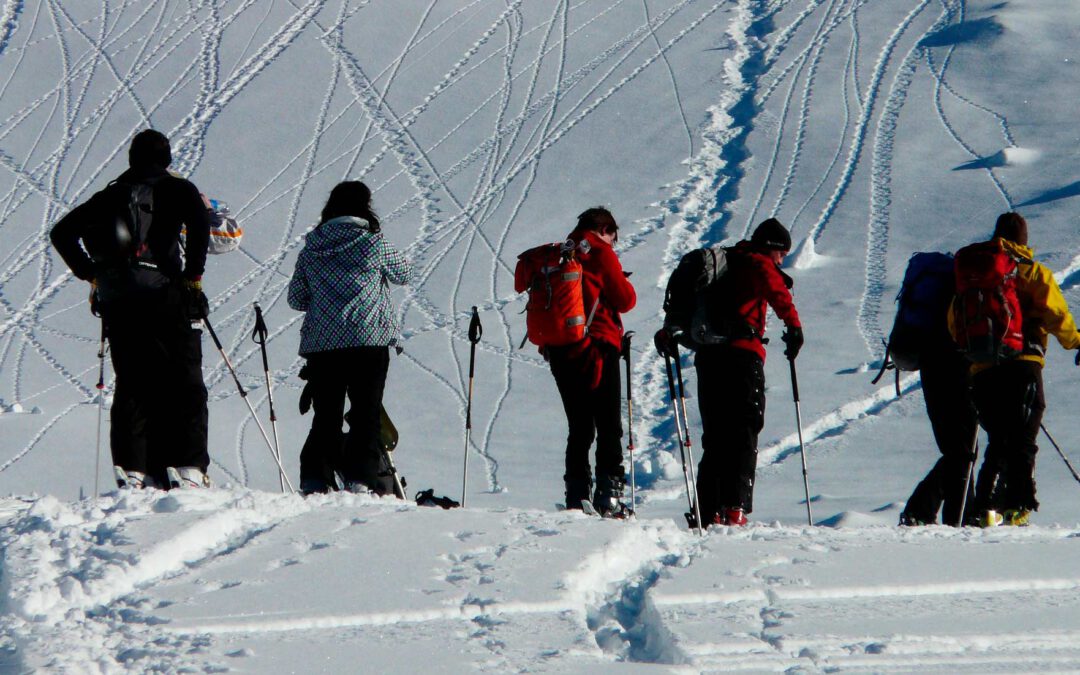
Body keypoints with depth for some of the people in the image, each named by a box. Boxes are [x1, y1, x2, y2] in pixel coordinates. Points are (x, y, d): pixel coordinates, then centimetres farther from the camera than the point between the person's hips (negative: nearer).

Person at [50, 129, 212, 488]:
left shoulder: (111, 195, 19)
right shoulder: (176, 189, 5)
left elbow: (62, 232, 18)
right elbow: (199, 221, -15)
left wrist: (90, 273, 17)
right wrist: (194, 274, -8)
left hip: (115, 299, 4)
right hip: (163, 294, -4)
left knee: (131, 385, 7)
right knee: (185, 384, -2)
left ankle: (131, 469, -4)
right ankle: (191, 468, -13)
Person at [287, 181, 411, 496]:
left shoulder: (311, 249, 6)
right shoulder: (374, 244, -4)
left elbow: (296, 298, 13)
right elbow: (404, 273, 14)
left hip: (320, 343, 3)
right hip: (368, 340, -3)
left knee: (326, 417, 8)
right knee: (366, 415, 1)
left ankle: (315, 480, 0)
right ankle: (360, 479, -8)